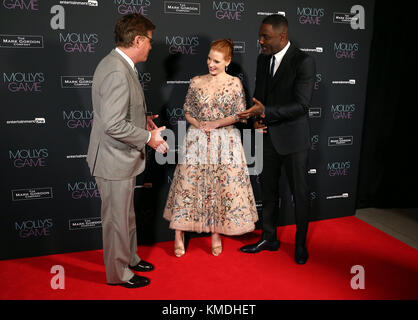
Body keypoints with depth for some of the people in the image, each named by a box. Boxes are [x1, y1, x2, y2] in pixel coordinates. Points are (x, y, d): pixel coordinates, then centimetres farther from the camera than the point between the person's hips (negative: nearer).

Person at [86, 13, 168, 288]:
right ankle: (118, 273, 27)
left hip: (123, 156, 10)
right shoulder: (117, 72, -25)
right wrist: (148, 137, -19)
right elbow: (113, 125, -30)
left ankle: (129, 258, 43)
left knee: (126, 214, 24)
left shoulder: (120, 65, 8)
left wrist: (142, 119, 9)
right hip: (115, 161, -10)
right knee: (117, 219, 7)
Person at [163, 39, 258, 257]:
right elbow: (187, 111, 10)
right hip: (197, 140, 1)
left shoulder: (235, 83, 1)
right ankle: (179, 233, 14)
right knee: (188, 183, 1)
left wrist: (216, 124, -12)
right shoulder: (196, 82, 6)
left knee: (223, 185, 3)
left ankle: (216, 233, 20)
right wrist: (198, 124, -9)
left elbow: (240, 115, -1)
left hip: (225, 142, -1)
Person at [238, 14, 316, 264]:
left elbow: (302, 105, -20)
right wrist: (257, 118, -5)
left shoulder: (304, 61, -14)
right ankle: (269, 239, 31)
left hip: (294, 139, -6)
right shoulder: (263, 59, 7)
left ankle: (301, 243, 26)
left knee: (300, 192, 7)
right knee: (269, 190, 14)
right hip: (269, 137, 6)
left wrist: (265, 112, -27)